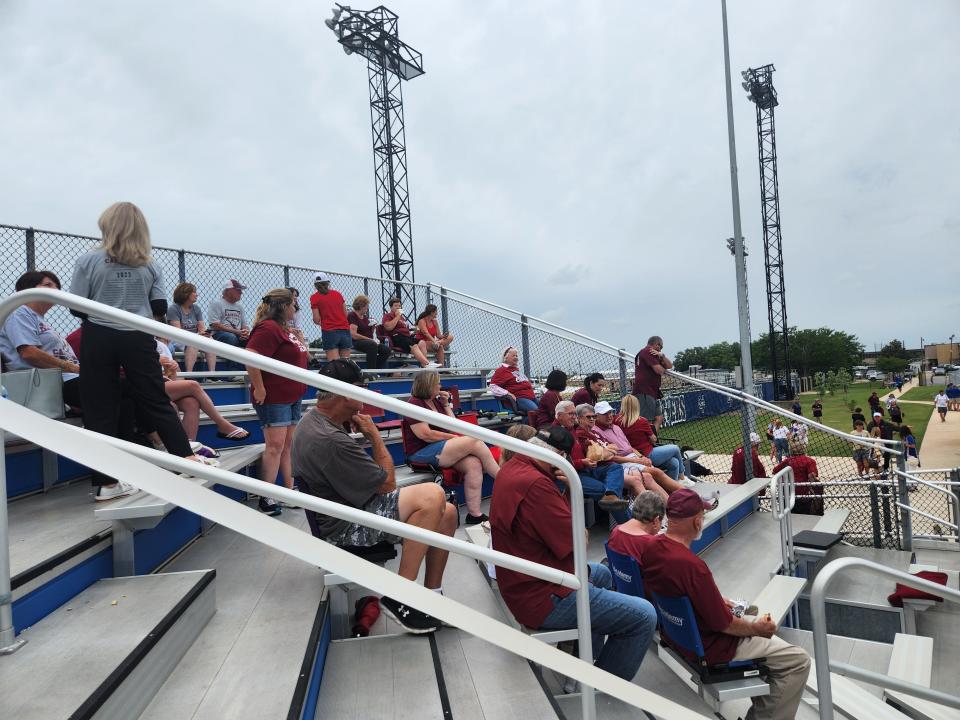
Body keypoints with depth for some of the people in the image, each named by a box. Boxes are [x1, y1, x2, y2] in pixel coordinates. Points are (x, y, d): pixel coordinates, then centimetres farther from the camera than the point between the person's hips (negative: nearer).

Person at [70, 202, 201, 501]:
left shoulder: (87, 261, -5)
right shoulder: (150, 265, 1)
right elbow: (160, 308, 1)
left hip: (99, 339, -1)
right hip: (138, 340, 2)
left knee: (100, 409, 5)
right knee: (156, 401, 10)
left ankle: (106, 482, 7)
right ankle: (187, 457, 11)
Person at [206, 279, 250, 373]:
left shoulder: (239, 306, 23)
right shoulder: (216, 304, 2)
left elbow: (245, 326, 19)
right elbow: (215, 325, -10)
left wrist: (246, 332, -8)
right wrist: (237, 331, -15)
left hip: (239, 336, 6)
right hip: (219, 334, -6)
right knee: (231, 337, -37)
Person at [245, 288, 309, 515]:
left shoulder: (283, 328, 16)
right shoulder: (268, 328, -15)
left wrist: (298, 341, 13)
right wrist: (259, 388, -23)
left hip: (293, 397, 10)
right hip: (274, 398, -10)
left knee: (289, 445, 12)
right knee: (276, 445, -8)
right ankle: (267, 499, 0)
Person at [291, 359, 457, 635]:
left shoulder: (312, 421, 8)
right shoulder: (331, 441, -27)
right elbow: (387, 483, -17)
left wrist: (363, 432, 5)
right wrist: (374, 434, -6)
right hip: (347, 527, -11)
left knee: (446, 513, 0)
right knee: (432, 495, -29)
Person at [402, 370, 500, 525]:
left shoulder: (436, 401, 18)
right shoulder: (415, 403, -5)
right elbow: (426, 434, -15)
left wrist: (446, 404, 9)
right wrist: (454, 438, -9)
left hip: (442, 448, 8)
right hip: (422, 453, -8)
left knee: (474, 464, -23)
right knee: (474, 442, -21)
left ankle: (474, 513, -24)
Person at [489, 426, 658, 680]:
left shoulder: (511, 468, 4)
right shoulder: (534, 484, -29)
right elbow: (574, 544, -24)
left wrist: (565, 487, -8)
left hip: (522, 584, 11)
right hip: (543, 599, -11)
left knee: (602, 574, 32)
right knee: (644, 616, -9)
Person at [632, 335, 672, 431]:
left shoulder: (653, 354, 25)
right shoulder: (647, 352, -8)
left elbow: (670, 366, 18)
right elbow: (659, 370, -18)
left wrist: (662, 355, 0)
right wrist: (664, 369, 7)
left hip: (653, 392, 11)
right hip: (644, 392, -11)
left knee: (659, 418, 9)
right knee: (647, 421, -14)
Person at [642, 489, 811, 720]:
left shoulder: (652, 547, -9)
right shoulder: (692, 566, -35)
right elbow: (723, 624, -22)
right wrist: (757, 629, -4)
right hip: (707, 647, -9)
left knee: (757, 622, 29)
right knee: (798, 661, 0)